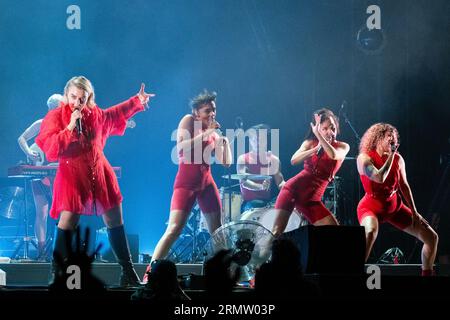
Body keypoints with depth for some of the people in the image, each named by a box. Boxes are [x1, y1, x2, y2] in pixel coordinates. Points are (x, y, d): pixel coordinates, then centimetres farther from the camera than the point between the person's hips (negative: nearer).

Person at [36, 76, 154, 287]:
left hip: (100, 176, 5)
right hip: (72, 177, -5)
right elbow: (50, 149, -19)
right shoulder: (56, 117, -9)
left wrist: (137, 101, 34)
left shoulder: (96, 115, 6)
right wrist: (70, 127, -22)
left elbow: (116, 113, 28)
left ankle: (128, 273, 20)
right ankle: (57, 274, -10)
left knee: (115, 222, 9)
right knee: (66, 223, -15)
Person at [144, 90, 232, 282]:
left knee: (217, 231, 9)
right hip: (186, 184, -6)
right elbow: (181, 148, -21)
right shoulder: (188, 121, -4)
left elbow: (226, 162, 11)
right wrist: (206, 134, -21)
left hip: (206, 183, 6)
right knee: (174, 229, -18)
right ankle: (149, 274, -20)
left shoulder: (213, 132, 11)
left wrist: (225, 140, -1)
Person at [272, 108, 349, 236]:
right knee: (276, 231, -13)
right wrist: (317, 148, -17)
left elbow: (334, 155, -19)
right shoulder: (310, 143, 10)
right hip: (294, 188, -1)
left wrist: (318, 135, -20)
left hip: (312, 198, 1)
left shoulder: (343, 147, 6)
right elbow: (294, 160, -8)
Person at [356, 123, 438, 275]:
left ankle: (427, 274, 22)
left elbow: (404, 186, 7)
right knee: (371, 232, -42)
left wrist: (414, 212, 4)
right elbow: (379, 178, -34)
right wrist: (391, 155, -25)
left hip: (395, 207, 6)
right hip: (371, 207, -6)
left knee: (431, 237, 4)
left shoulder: (398, 159, -3)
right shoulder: (364, 158, -18)